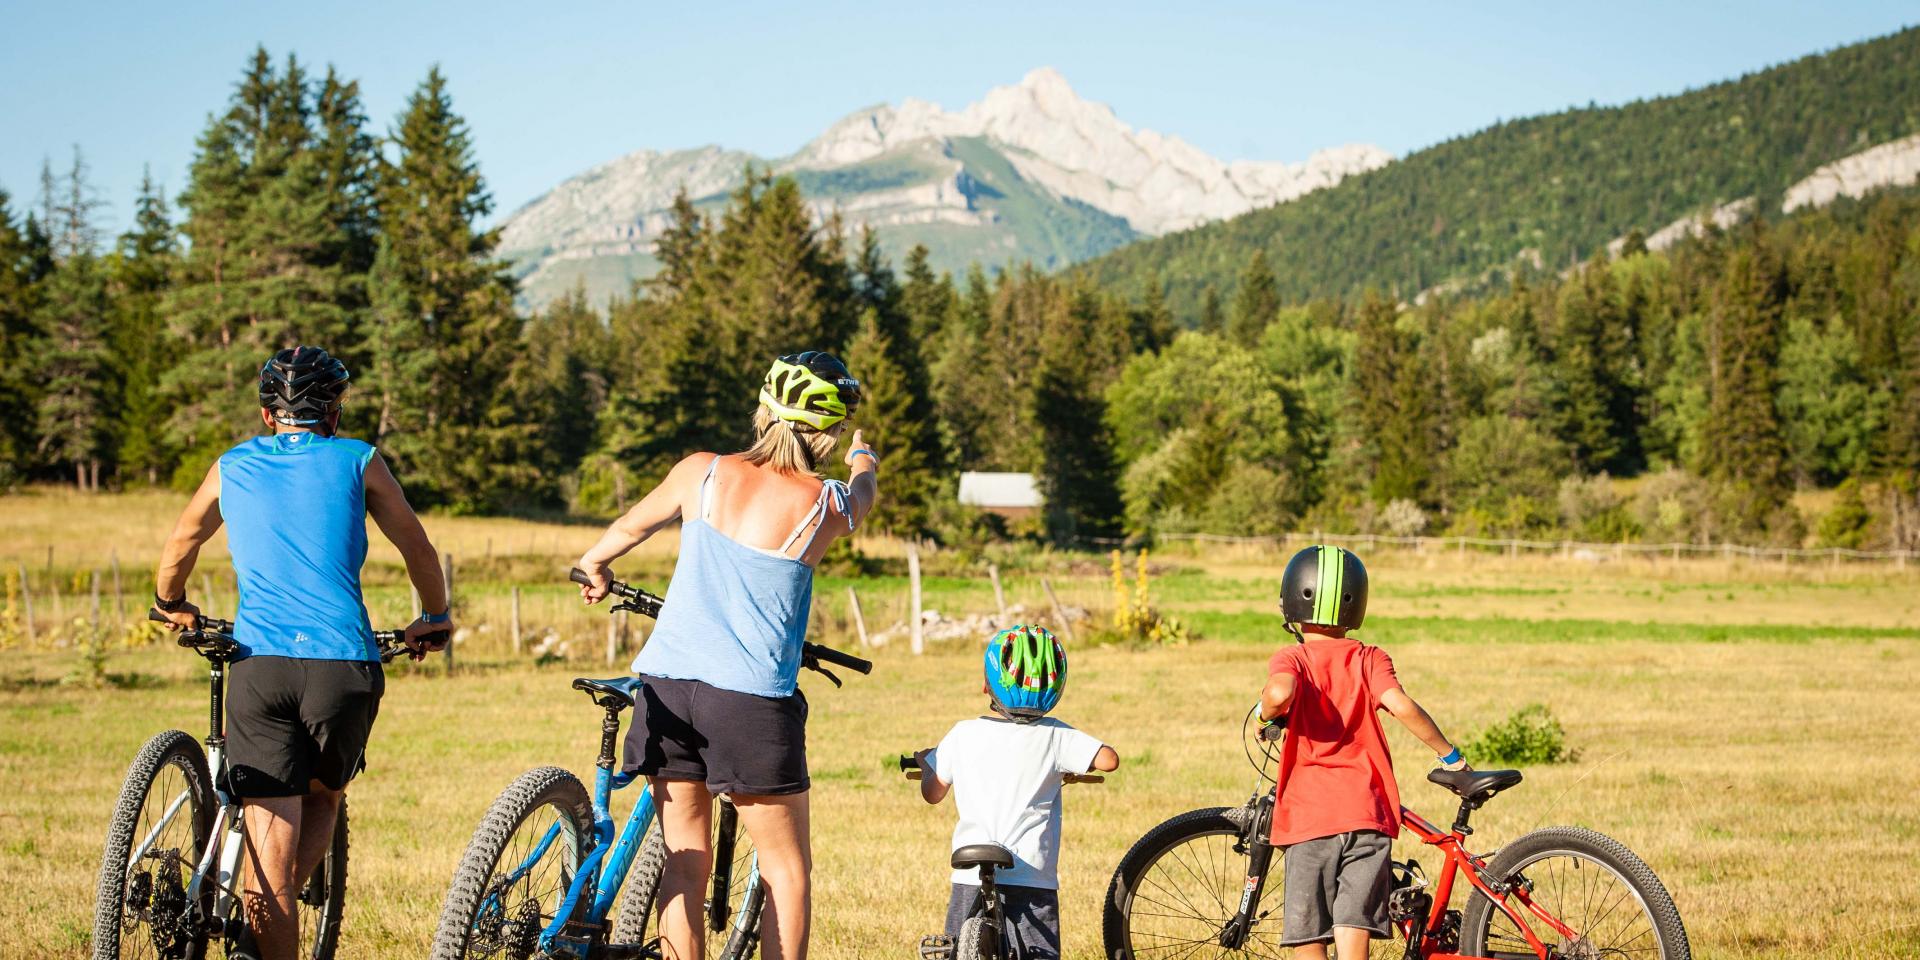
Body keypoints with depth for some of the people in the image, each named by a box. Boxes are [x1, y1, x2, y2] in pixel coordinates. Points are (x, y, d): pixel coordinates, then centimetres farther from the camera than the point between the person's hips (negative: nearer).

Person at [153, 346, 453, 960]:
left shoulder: (231, 468, 16)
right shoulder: (357, 462, 10)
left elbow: (180, 546, 31)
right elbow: (417, 548, 19)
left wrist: (171, 606, 50)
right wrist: (433, 618, 36)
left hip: (259, 664, 0)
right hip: (344, 662, 0)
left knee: (271, 834, 0)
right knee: (324, 797, 23)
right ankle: (283, 905, 4)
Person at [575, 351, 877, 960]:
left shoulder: (702, 473, 3)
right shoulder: (827, 505, -3)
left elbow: (631, 526, 21)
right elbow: (865, 485, 22)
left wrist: (593, 565, 43)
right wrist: (864, 458, 47)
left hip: (668, 682, 4)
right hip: (752, 698, -4)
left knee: (685, 865, 11)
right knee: (788, 870, 8)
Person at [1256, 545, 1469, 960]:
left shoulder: (1291, 658, -2)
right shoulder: (1369, 659, 4)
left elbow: (1280, 693, -25)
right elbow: (1401, 706, -13)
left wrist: (1265, 712, -3)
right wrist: (1449, 754, -1)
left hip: (1308, 816, -1)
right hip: (1366, 814, 1)